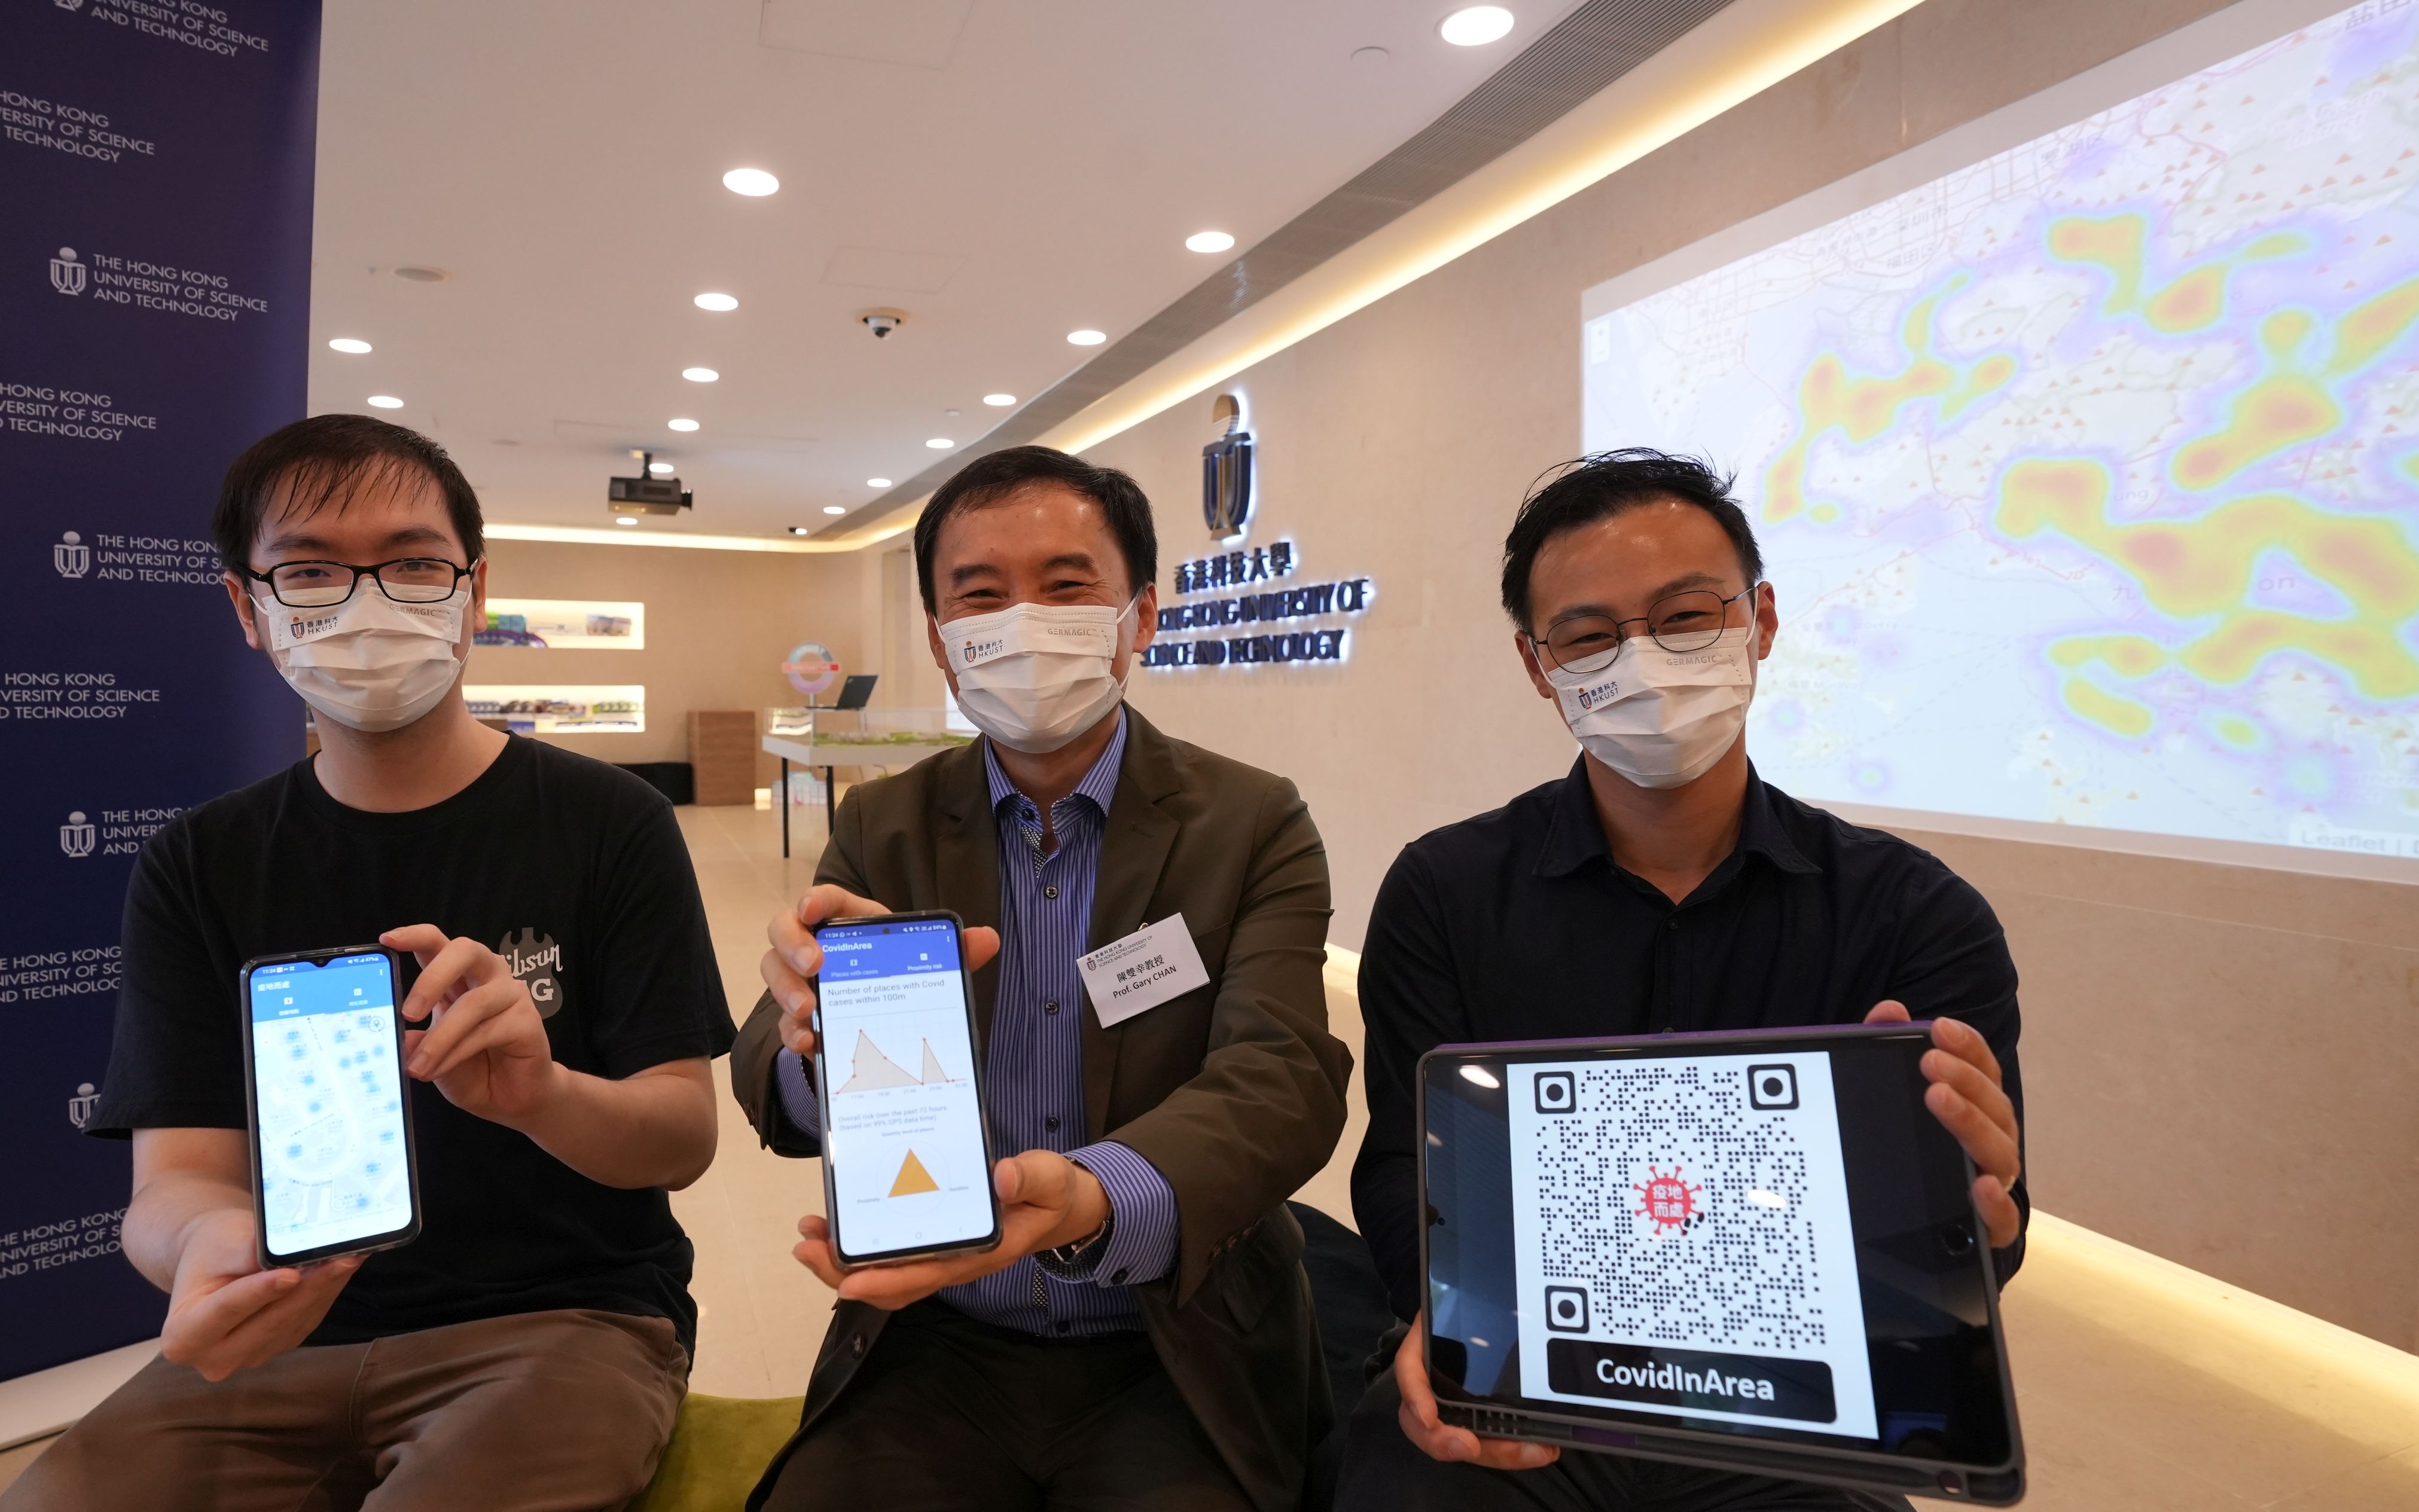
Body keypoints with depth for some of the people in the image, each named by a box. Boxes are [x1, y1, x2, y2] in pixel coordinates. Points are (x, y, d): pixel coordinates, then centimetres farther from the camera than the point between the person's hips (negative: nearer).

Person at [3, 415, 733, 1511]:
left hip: (564, 1318, -3)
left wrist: (541, 1092, -31)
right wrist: (211, 1244, -28)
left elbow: (686, 1138, -8)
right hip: (285, 1337, 4)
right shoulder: (196, 867, 5)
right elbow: (178, 1174, -3)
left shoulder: (608, 825, -5)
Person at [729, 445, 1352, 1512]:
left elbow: (1279, 1078, -17)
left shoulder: (1255, 827, -5)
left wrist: (1096, 1203, -38)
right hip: (935, 1346, 2)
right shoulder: (881, 828, 2)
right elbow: (770, 1083, -7)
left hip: (1176, 1360, -1)